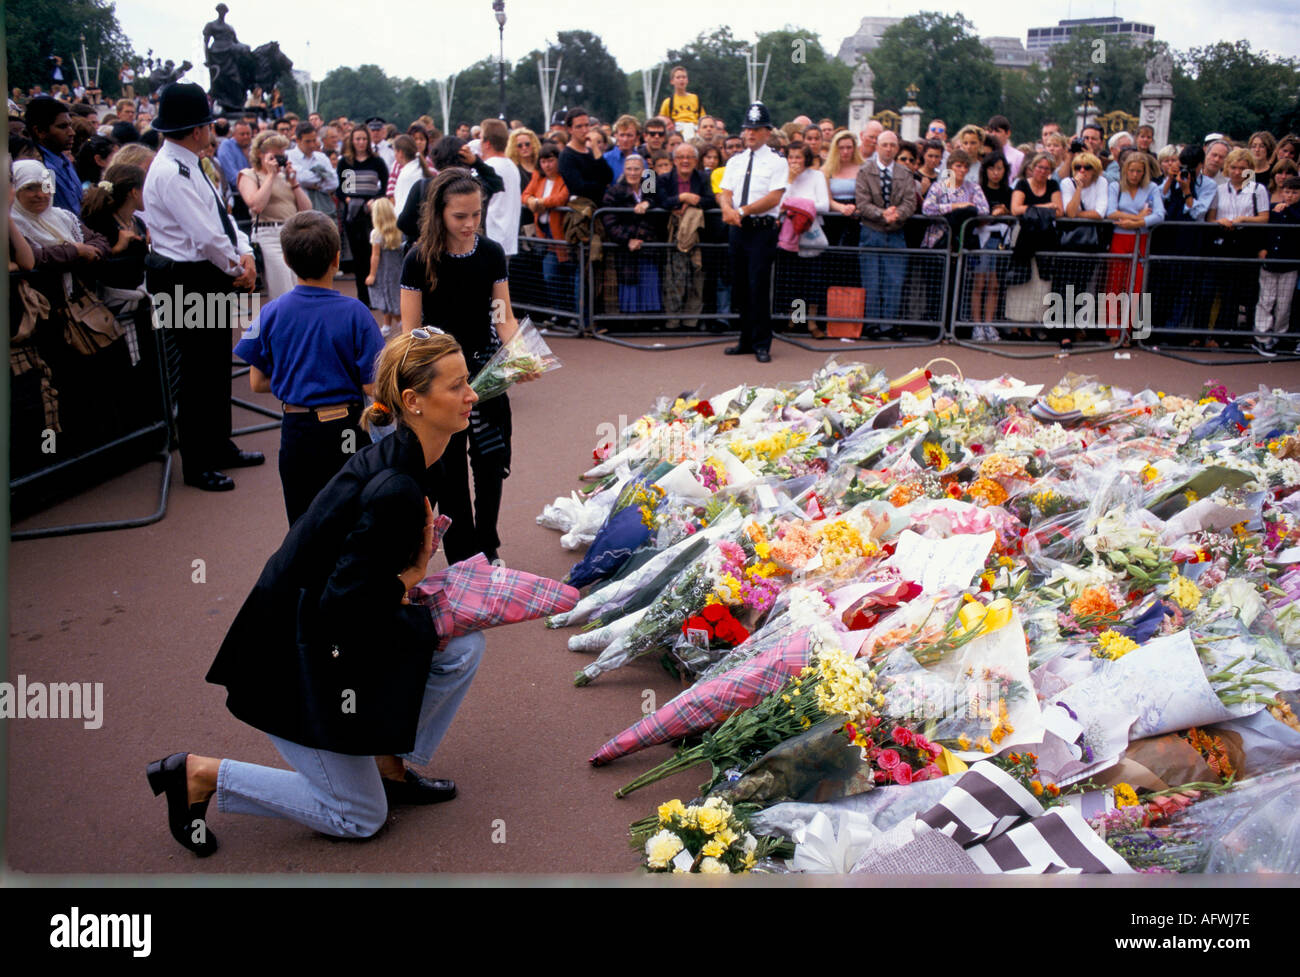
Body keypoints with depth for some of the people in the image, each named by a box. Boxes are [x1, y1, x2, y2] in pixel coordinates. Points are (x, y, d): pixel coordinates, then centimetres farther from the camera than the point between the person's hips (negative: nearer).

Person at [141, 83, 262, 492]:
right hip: (189, 282, -10)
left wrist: (245, 254, -3)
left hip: (213, 279, 10)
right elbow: (205, 235, -24)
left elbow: (221, 215, 13)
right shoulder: (170, 172, -20)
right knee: (198, 372, -2)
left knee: (218, 365, 19)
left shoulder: (188, 166, 12)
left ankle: (220, 446, 34)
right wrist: (236, 268, -9)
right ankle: (197, 465, 10)